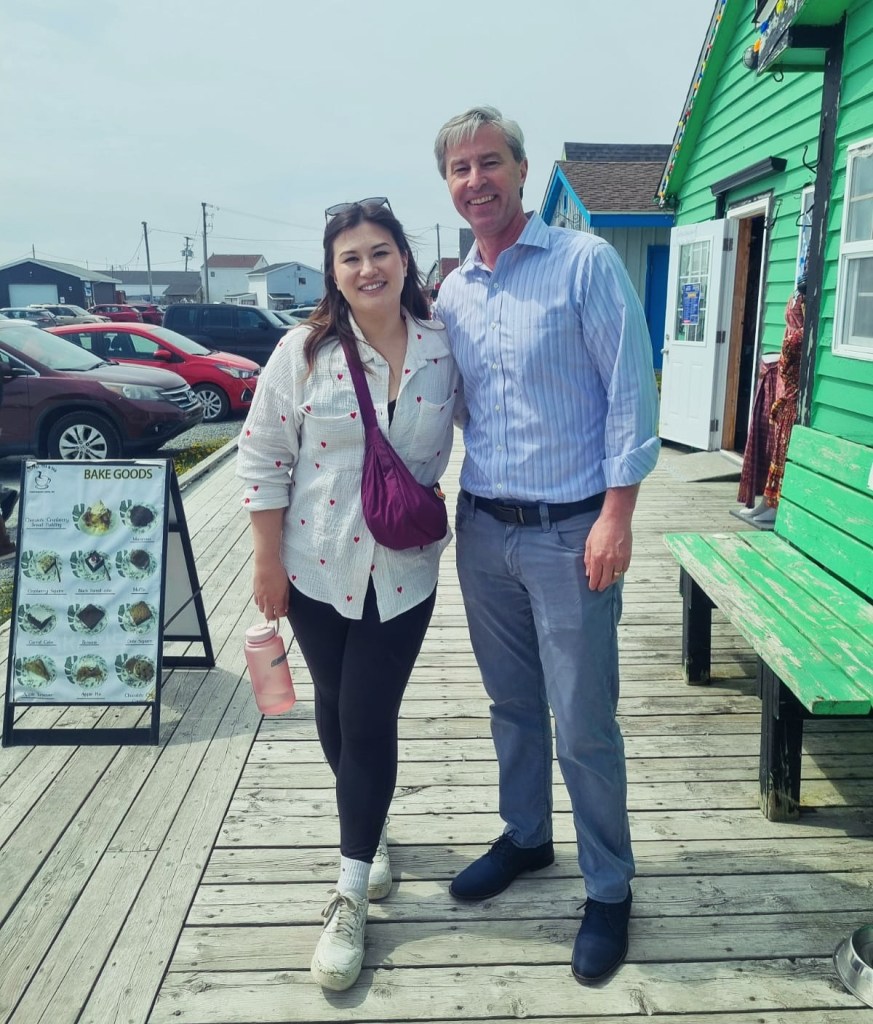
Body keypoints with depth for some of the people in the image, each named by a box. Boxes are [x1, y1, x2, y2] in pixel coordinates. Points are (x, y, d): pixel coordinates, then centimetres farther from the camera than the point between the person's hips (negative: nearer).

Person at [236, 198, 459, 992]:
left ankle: (350, 896, 17)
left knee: (370, 721, 2)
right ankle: (371, 828, 45)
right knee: (336, 708, 17)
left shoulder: (442, 351, -4)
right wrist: (267, 562, -5)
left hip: (404, 573, 0)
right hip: (317, 567, 1)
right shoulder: (305, 350, -6)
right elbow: (263, 457, -4)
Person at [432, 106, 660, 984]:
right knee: (511, 703, 19)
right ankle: (525, 837, 40)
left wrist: (616, 516, -16)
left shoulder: (584, 262, -7)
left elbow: (631, 392, -10)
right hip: (482, 526, 6)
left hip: (569, 531, -5)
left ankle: (608, 889, 24)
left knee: (583, 724, 2)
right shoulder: (450, 293, 10)